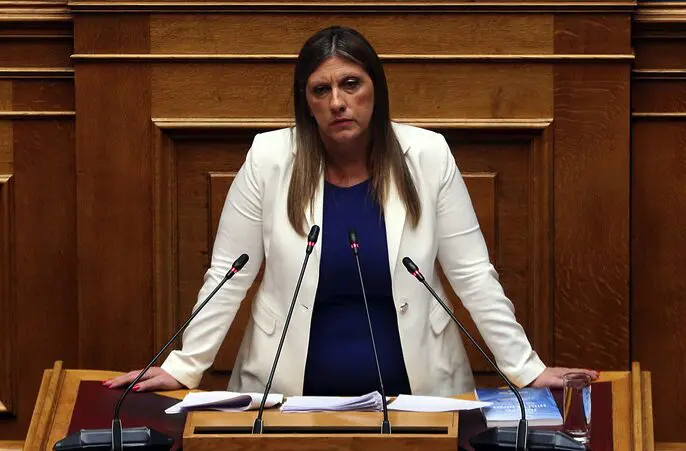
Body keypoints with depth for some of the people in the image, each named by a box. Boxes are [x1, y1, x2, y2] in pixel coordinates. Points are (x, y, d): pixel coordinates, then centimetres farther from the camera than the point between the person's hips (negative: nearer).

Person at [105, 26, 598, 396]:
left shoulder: (427, 155, -3)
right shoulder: (270, 158, -4)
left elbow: (472, 273, 0)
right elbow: (229, 275, 1)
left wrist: (526, 370, -3)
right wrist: (185, 367, -4)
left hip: (413, 391, 0)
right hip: (291, 394, 0)